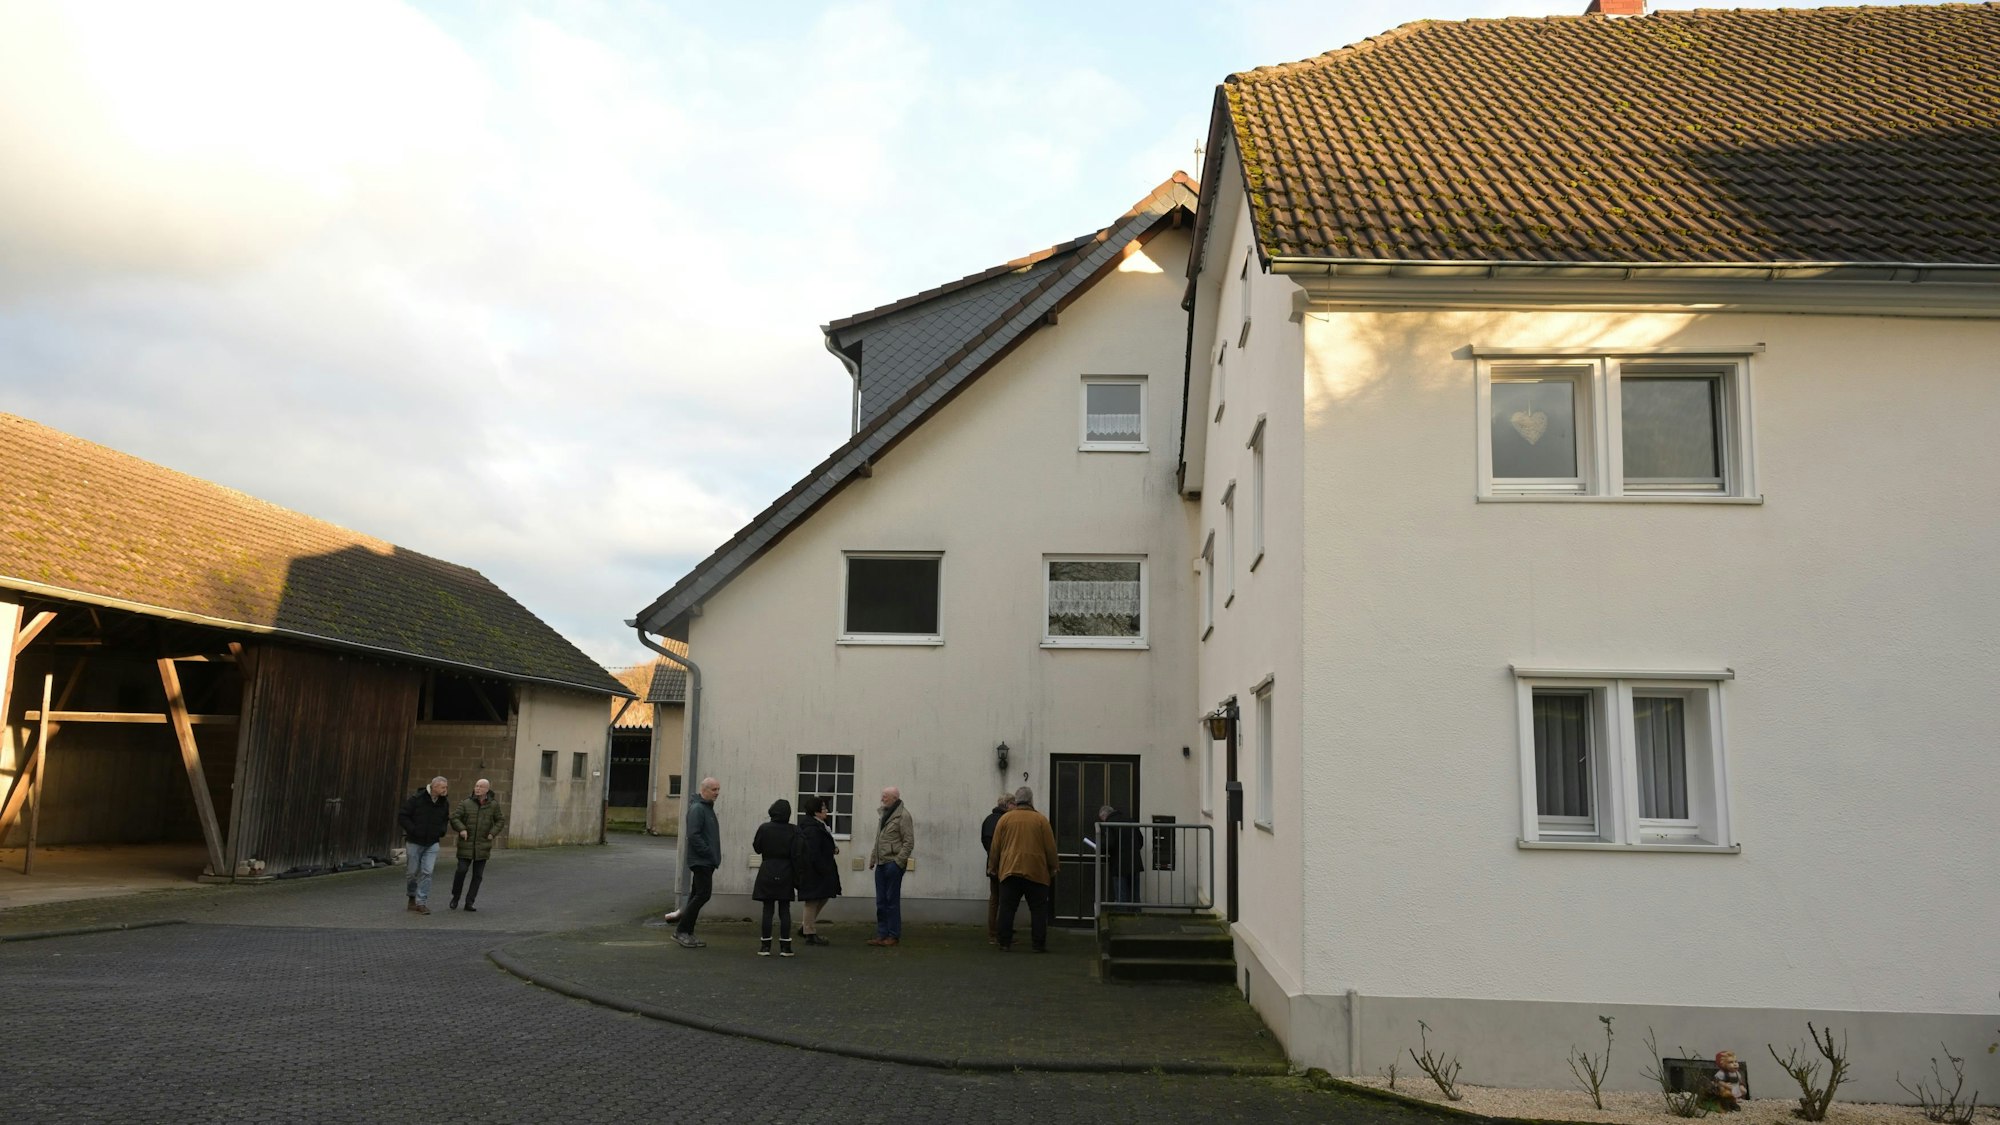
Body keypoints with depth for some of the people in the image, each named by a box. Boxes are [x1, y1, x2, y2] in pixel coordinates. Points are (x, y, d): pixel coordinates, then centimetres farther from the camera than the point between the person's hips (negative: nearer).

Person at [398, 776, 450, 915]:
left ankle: (421, 902, -3)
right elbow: (402, 816, -11)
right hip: (414, 842, -3)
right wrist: (413, 830, -18)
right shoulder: (416, 799, -13)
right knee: (413, 872, 7)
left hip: (432, 843, 3)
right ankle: (412, 896, 31)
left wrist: (441, 830, 2)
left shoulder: (444, 803, 2)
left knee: (427, 872, -7)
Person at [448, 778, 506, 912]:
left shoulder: (493, 804, 1)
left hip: (483, 846, 1)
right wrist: (461, 829, -18)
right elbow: (454, 817, -3)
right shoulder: (465, 803, -2)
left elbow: (500, 821, 10)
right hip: (466, 844, -1)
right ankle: (455, 897, 16)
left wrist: (493, 833, -3)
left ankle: (469, 903, 11)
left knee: (478, 875, 3)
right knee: (461, 870, -7)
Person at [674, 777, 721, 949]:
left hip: (705, 861, 10)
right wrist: (709, 852, -20)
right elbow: (693, 835, -22)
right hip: (701, 861, -10)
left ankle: (687, 933, 16)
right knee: (703, 894, -12)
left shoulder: (707, 807, 18)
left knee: (697, 896, 11)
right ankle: (681, 931, -7)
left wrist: (714, 856, 13)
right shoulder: (697, 808, -13)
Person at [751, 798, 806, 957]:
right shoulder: (794, 831, -6)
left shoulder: (764, 828, -7)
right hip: (785, 874, 0)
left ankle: (765, 945, 5)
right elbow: (798, 855, -7)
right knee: (785, 910, 6)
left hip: (767, 873, 0)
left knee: (767, 909, 5)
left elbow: (757, 848, 4)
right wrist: (798, 874, -1)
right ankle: (785, 946, 4)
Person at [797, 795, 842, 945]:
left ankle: (805, 927, 26)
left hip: (821, 870, 11)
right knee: (813, 901, -1)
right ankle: (810, 934, 8)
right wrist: (824, 870, -22)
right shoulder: (812, 829, -21)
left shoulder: (819, 826, 12)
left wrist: (833, 849, 4)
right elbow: (813, 852, -26)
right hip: (814, 871, -11)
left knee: (822, 899, 17)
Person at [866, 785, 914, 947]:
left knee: (892, 900, -2)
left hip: (893, 863, -8)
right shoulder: (885, 814, 16)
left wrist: (899, 861, -16)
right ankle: (882, 934, 16)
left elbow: (909, 842, -13)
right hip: (881, 864, 8)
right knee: (881, 901, 10)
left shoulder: (903, 815, -10)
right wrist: (873, 858, 18)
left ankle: (893, 935, 6)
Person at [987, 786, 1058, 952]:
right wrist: (1053, 868, 14)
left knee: (1007, 908, 6)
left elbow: (995, 846, 6)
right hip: (1036, 872, -1)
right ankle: (1039, 944, 3)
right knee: (1038, 909, 4)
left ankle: (1005, 943, 6)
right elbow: (1050, 847, 2)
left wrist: (992, 867, 17)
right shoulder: (1041, 820, -1)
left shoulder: (1005, 819, 2)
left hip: (1009, 870, 1)